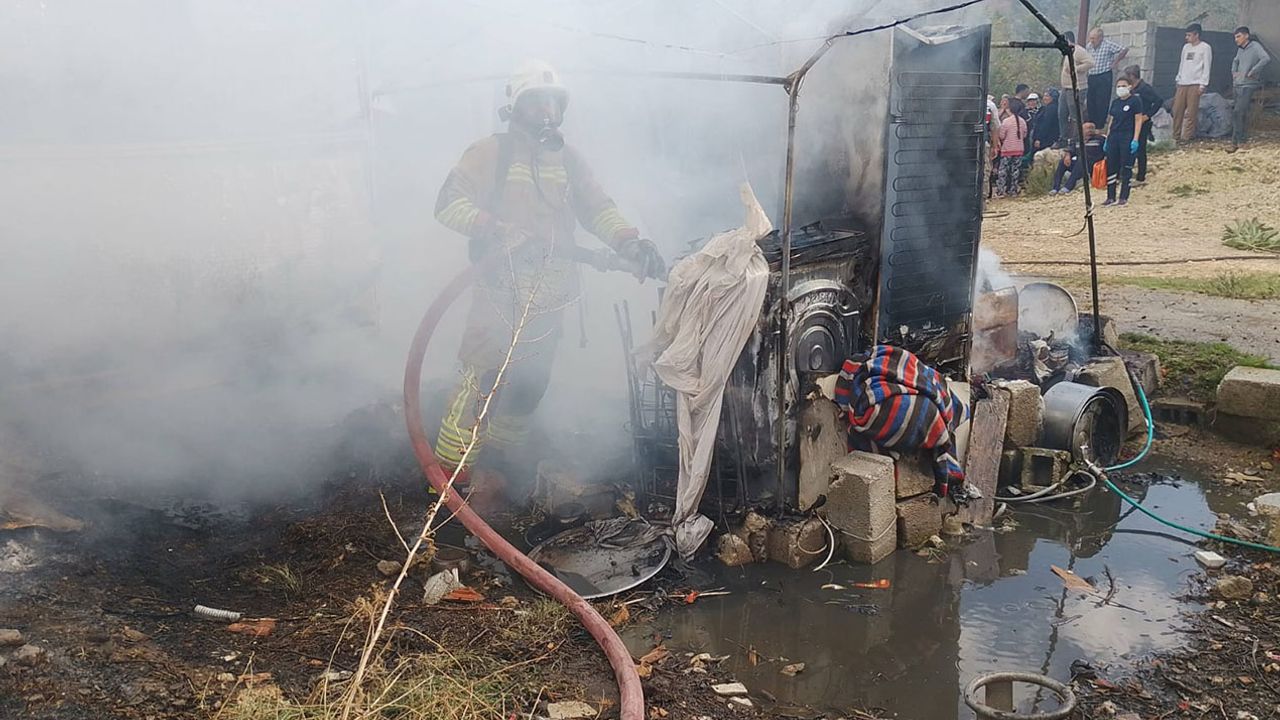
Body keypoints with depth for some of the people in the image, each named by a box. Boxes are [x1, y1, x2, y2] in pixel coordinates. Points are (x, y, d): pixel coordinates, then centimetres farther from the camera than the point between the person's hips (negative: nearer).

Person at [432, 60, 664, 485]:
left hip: (549, 296, 6)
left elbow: (597, 208, 14)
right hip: (501, 287, -5)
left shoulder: (567, 159, 19)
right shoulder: (490, 153, 2)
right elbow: (449, 203, -6)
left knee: (530, 384, 9)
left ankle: (496, 459, 25)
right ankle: (448, 472, -3)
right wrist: (487, 227, -22)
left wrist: (628, 242, -3)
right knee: (482, 379, -12)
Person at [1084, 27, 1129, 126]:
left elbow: (1124, 50, -7)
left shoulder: (1108, 45, -9)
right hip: (1091, 77, 6)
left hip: (1104, 77, -6)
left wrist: (1115, 62, -4)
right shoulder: (1088, 46, 8)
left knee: (1102, 103, -5)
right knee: (1091, 103, 6)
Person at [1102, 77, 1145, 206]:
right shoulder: (1115, 102, 14)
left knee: (1126, 168, -2)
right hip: (1113, 137, 6)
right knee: (1111, 167, 4)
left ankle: (1124, 198, 1)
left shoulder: (1135, 101, -3)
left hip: (1127, 138, -6)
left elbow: (1138, 120, -7)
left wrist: (1135, 139, -15)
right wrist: (1107, 139, 14)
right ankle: (1111, 197, 10)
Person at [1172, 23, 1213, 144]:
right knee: (1177, 110, 2)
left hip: (1195, 84, -6)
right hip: (1182, 84, 6)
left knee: (1191, 112, -5)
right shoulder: (1186, 47, 17)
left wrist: (1203, 84, -11)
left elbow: (1207, 67, -6)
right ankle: (1176, 136, 8)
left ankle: (1187, 136, -2)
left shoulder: (1205, 48, -2)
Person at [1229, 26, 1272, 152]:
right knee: (1242, 114, 12)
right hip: (1238, 85, 8)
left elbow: (1266, 58, -26)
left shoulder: (1255, 47, -9)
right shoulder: (1240, 49, 13)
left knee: (1237, 112, -16)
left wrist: (1252, 72, -23)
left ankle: (1235, 142, -15)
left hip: (1249, 86, -8)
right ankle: (1242, 140, 19)